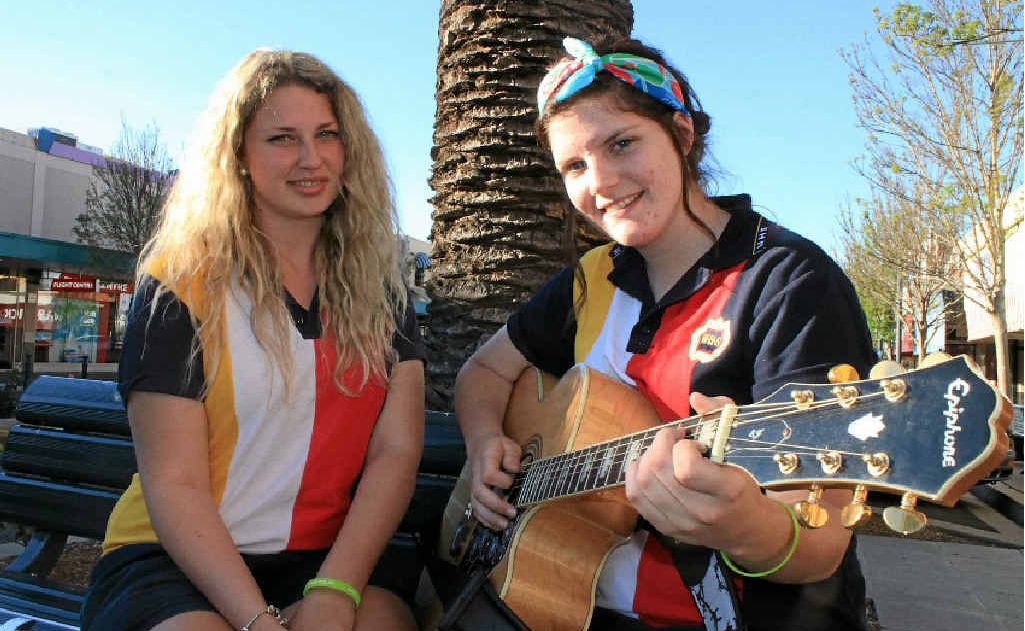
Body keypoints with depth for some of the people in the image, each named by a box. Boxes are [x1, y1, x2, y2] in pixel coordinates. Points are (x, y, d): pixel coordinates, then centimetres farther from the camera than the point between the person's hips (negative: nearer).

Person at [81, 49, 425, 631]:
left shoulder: (379, 290, 5)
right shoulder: (180, 285, -3)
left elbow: (397, 452, -3)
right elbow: (173, 485, -9)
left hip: (329, 563, 2)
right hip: (173, 561, -1)